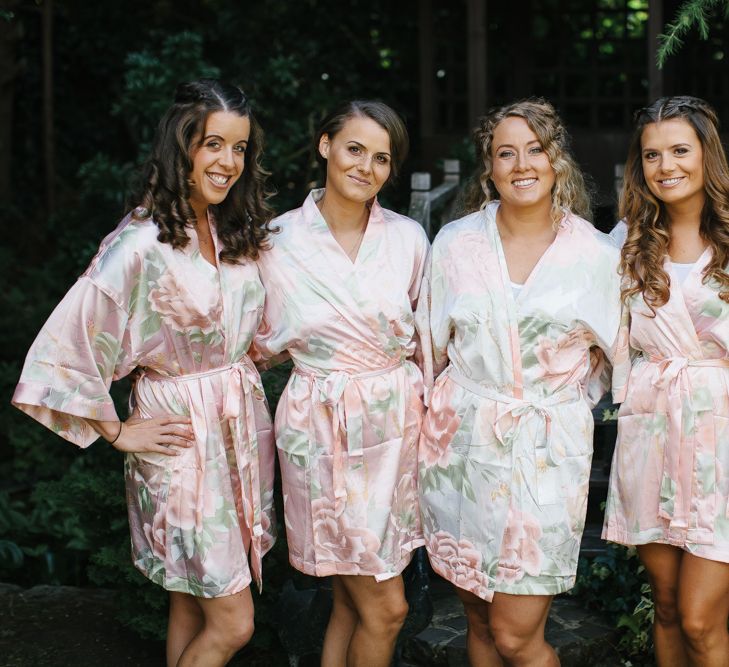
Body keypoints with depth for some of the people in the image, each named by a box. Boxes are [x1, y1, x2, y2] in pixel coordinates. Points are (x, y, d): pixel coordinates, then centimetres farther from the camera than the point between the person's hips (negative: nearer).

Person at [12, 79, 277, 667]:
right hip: (183, 436, -6)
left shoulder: (238, 232, 4)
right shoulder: (142, 244, -19)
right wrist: (118, 432, -11)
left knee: (193, 603, 16)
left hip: (244, 424, 7)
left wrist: (242, 375, 8)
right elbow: (64, 349, -20)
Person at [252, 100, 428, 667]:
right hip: (323, 428, -3)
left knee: (351, 601, 12)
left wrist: (432, 404, 5)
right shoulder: (280, 241, -6)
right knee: (385, 607, 0)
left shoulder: (408, 237, 0)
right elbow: (266, 345, 4)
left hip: (396, 424, 3)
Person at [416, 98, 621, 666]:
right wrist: (439, 415, 12)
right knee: (478, 618, 12)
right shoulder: (455, 243, 2)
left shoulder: (596, 254, -1)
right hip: (463, 444, 2)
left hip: (548, 449, -2)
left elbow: (610, 350, 13)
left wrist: (563, 396, 8)